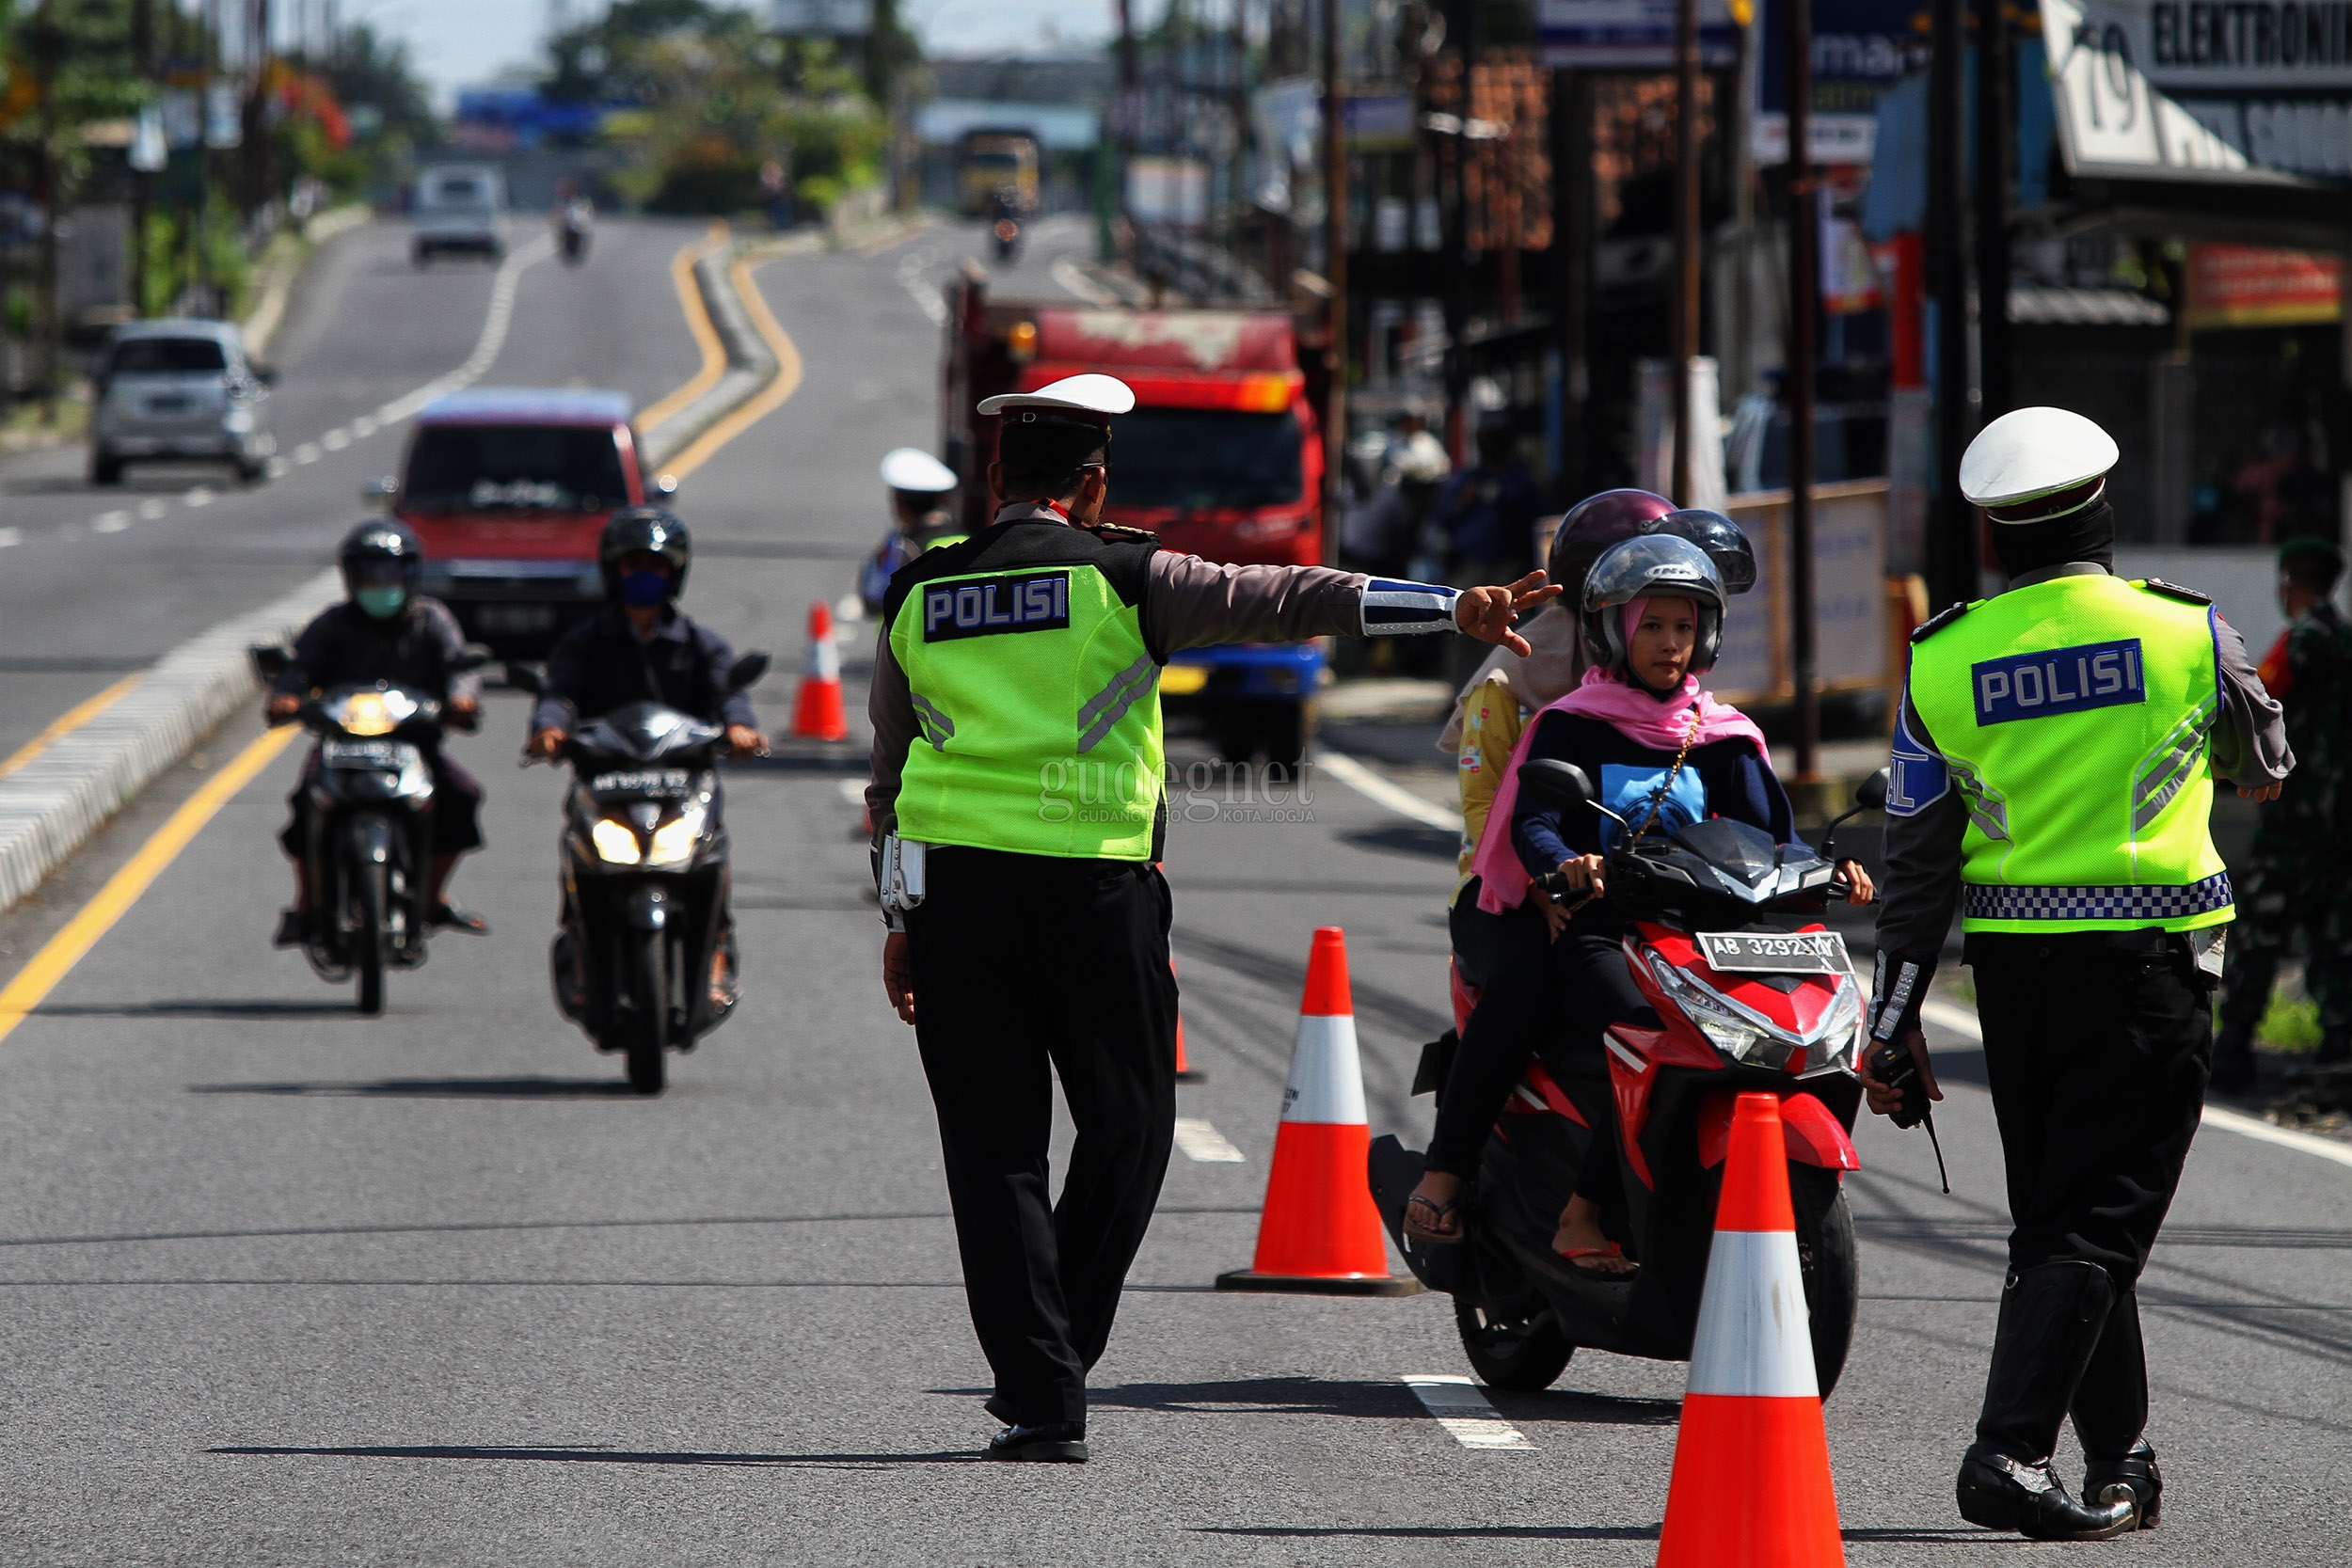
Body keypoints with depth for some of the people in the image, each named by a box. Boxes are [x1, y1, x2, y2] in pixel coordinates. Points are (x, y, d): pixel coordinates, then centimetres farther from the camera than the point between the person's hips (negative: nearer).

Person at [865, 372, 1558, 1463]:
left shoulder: (919, 595, 11)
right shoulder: (1120, 579, -2)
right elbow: (1279, 598, -9)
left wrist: (901, 917, 24)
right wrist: (1451, 608, -13)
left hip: (953, 883, 3)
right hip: (1094, 886, -3)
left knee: (994, 1146, 4)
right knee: (1124, 1126, 11)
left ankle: (1039, 1394, -1)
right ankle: (1058, 1362, 8)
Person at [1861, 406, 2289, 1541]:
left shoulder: (1942, 661, 1)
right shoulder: (2188, 632, -5)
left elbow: (1915, 861, 3)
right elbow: (2260, 764, 15)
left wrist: (1895, 1020, 9)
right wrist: (2258, 771, 39)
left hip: (2013, 969, 3)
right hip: (2147, 964, -3)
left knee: (2058, 1219, 14)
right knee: (2098, 1222, -5)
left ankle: (2119, 1462, 20)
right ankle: (2010, 1452, -19)